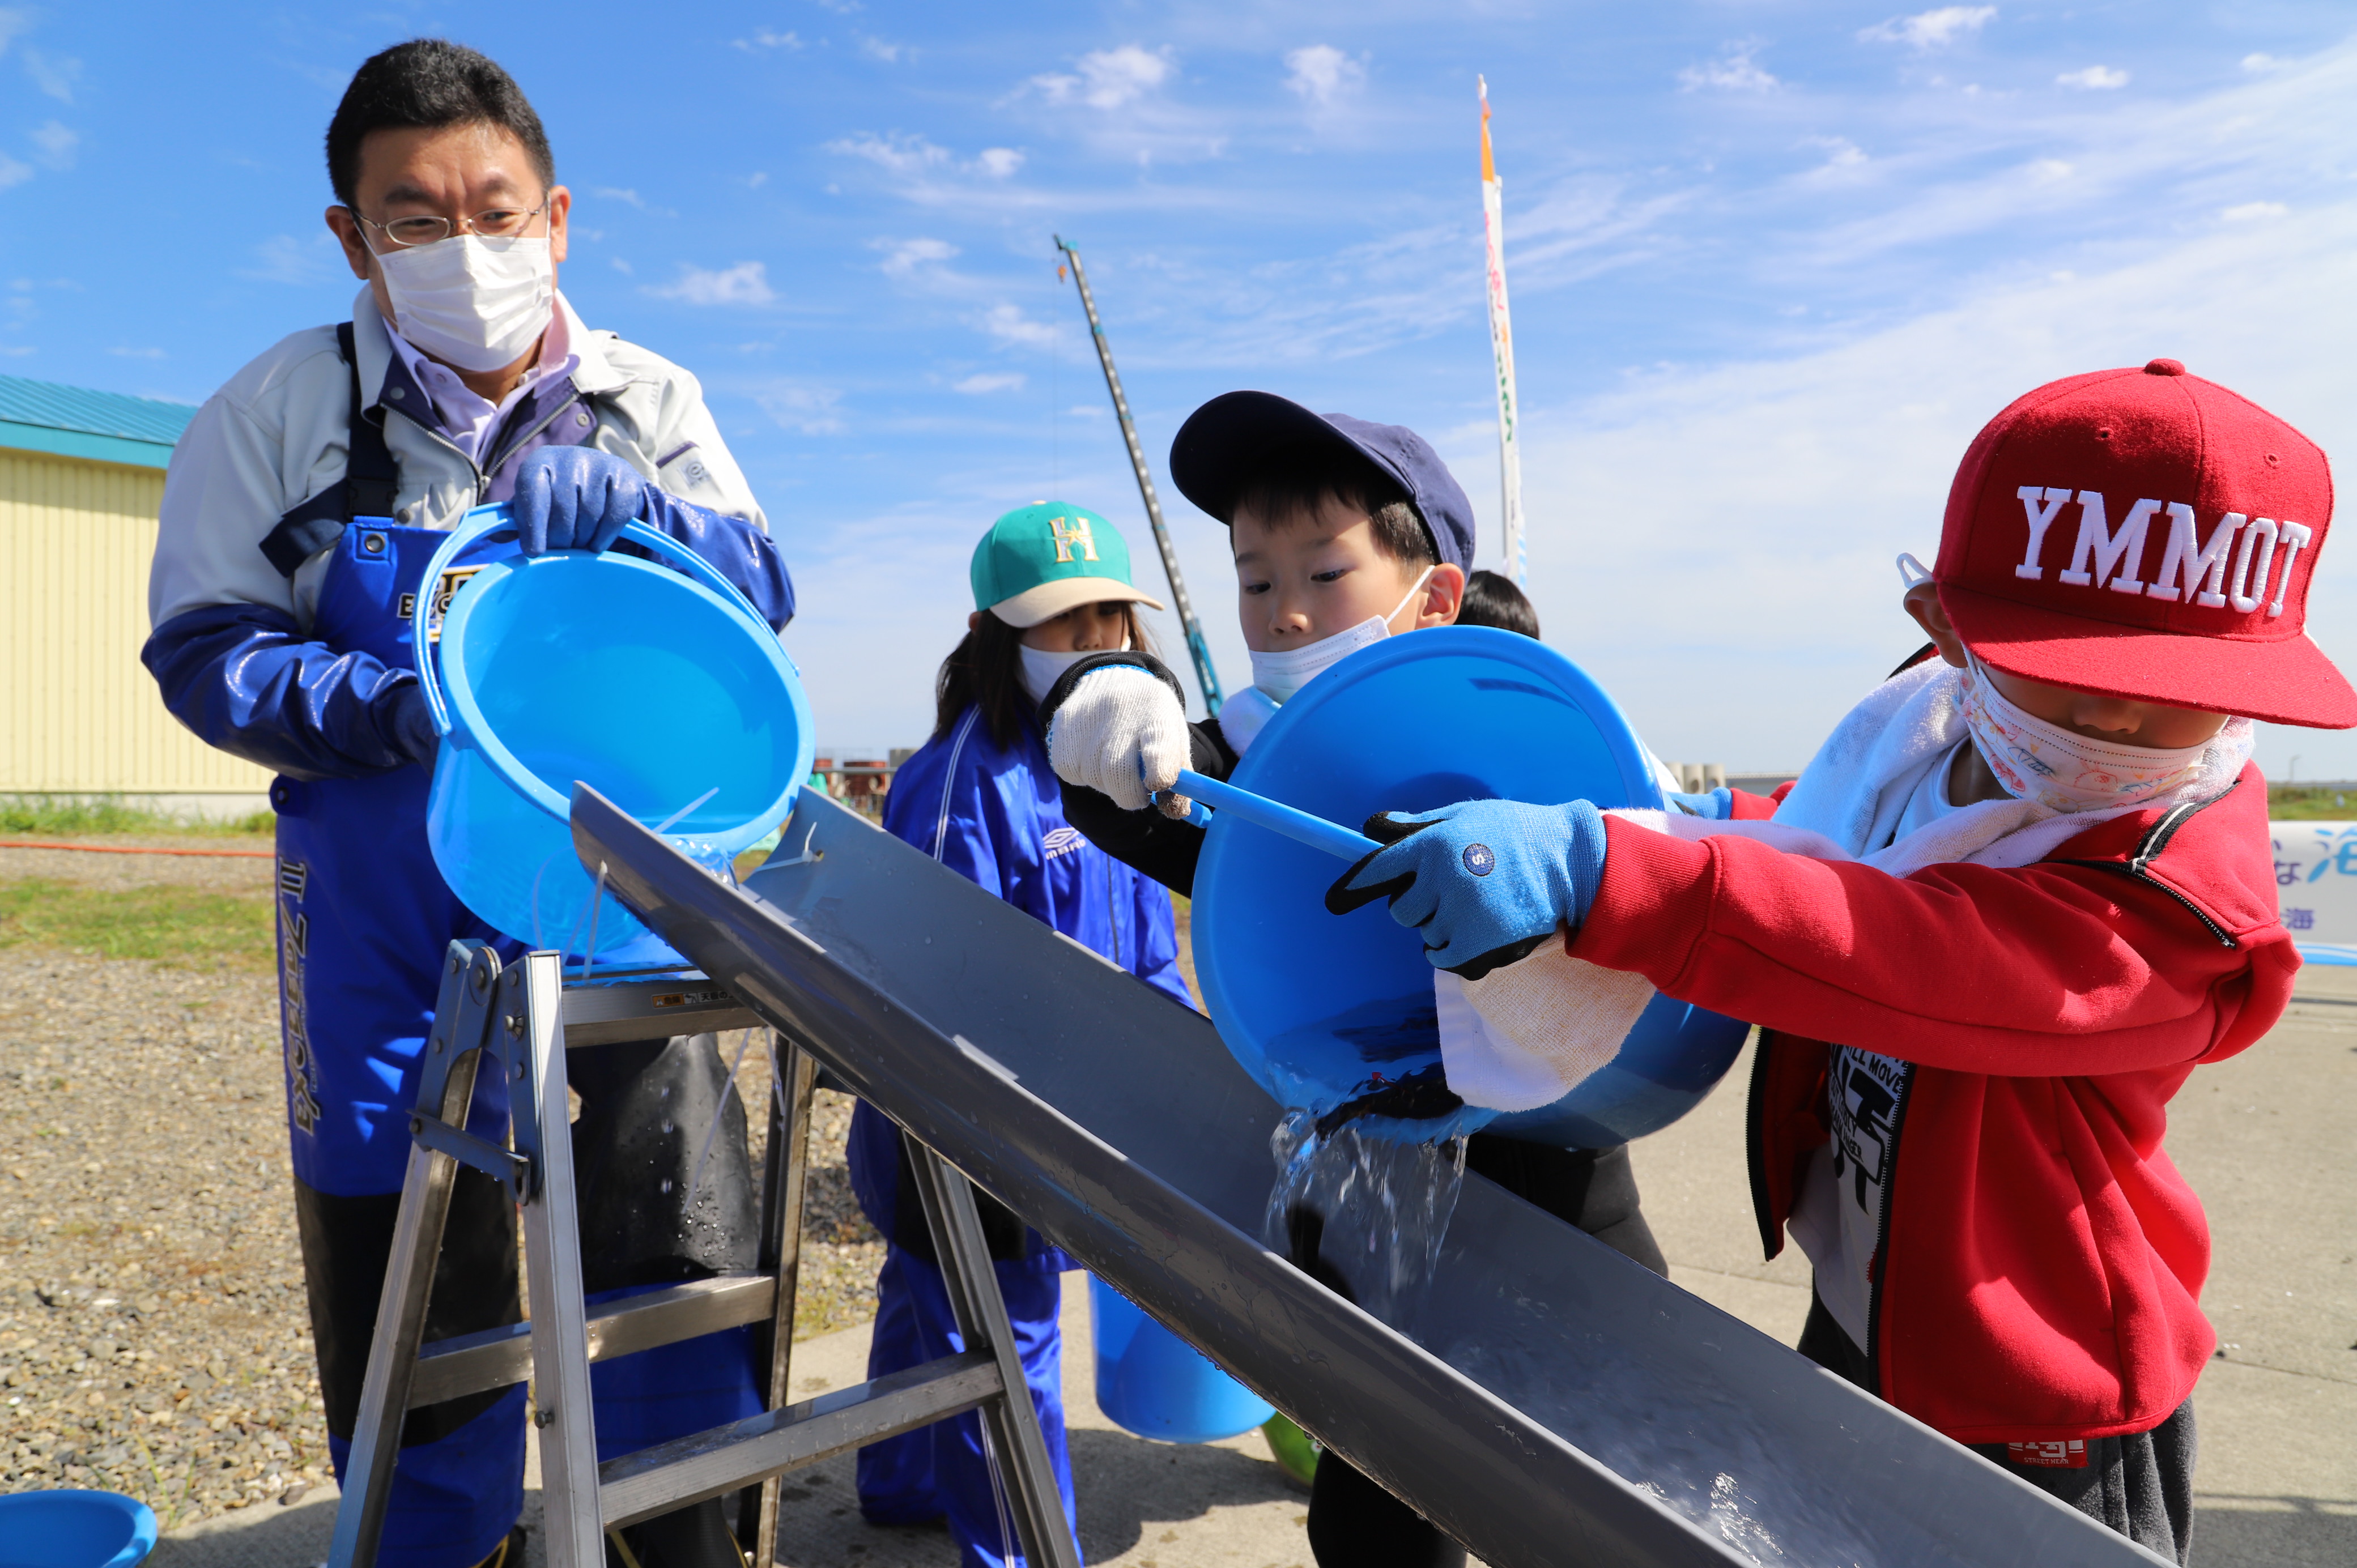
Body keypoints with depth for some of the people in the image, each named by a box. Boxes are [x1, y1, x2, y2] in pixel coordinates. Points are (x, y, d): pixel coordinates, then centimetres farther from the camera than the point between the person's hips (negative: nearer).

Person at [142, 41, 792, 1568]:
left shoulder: (648, 404, 4)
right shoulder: (282, 410, -1)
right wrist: (391, 706, -21)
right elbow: (207, 651, -2)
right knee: (411, 1276, 10)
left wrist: (621, 508, -22)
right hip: (392, 906, 0)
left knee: (684, 1216, 0)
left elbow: (765, 590, -3)